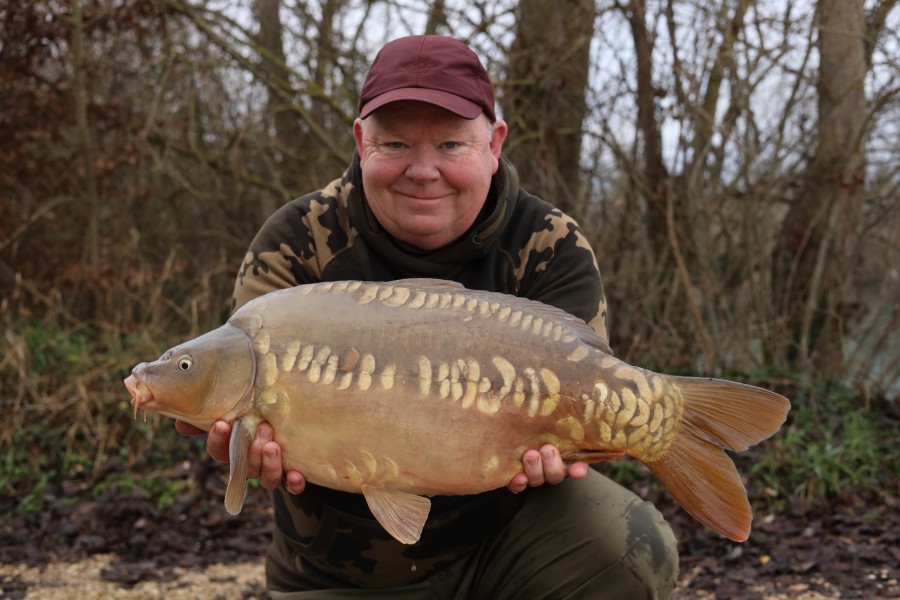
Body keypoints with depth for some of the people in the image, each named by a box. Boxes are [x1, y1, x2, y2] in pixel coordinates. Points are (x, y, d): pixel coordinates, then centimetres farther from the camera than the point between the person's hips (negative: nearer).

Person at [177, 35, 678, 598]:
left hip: (503, 529, 0)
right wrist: (257, 431, -41)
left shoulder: (551, 249, -9)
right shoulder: (297, 241, -8)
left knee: (634, 549, -25)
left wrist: (543, 444, -41)